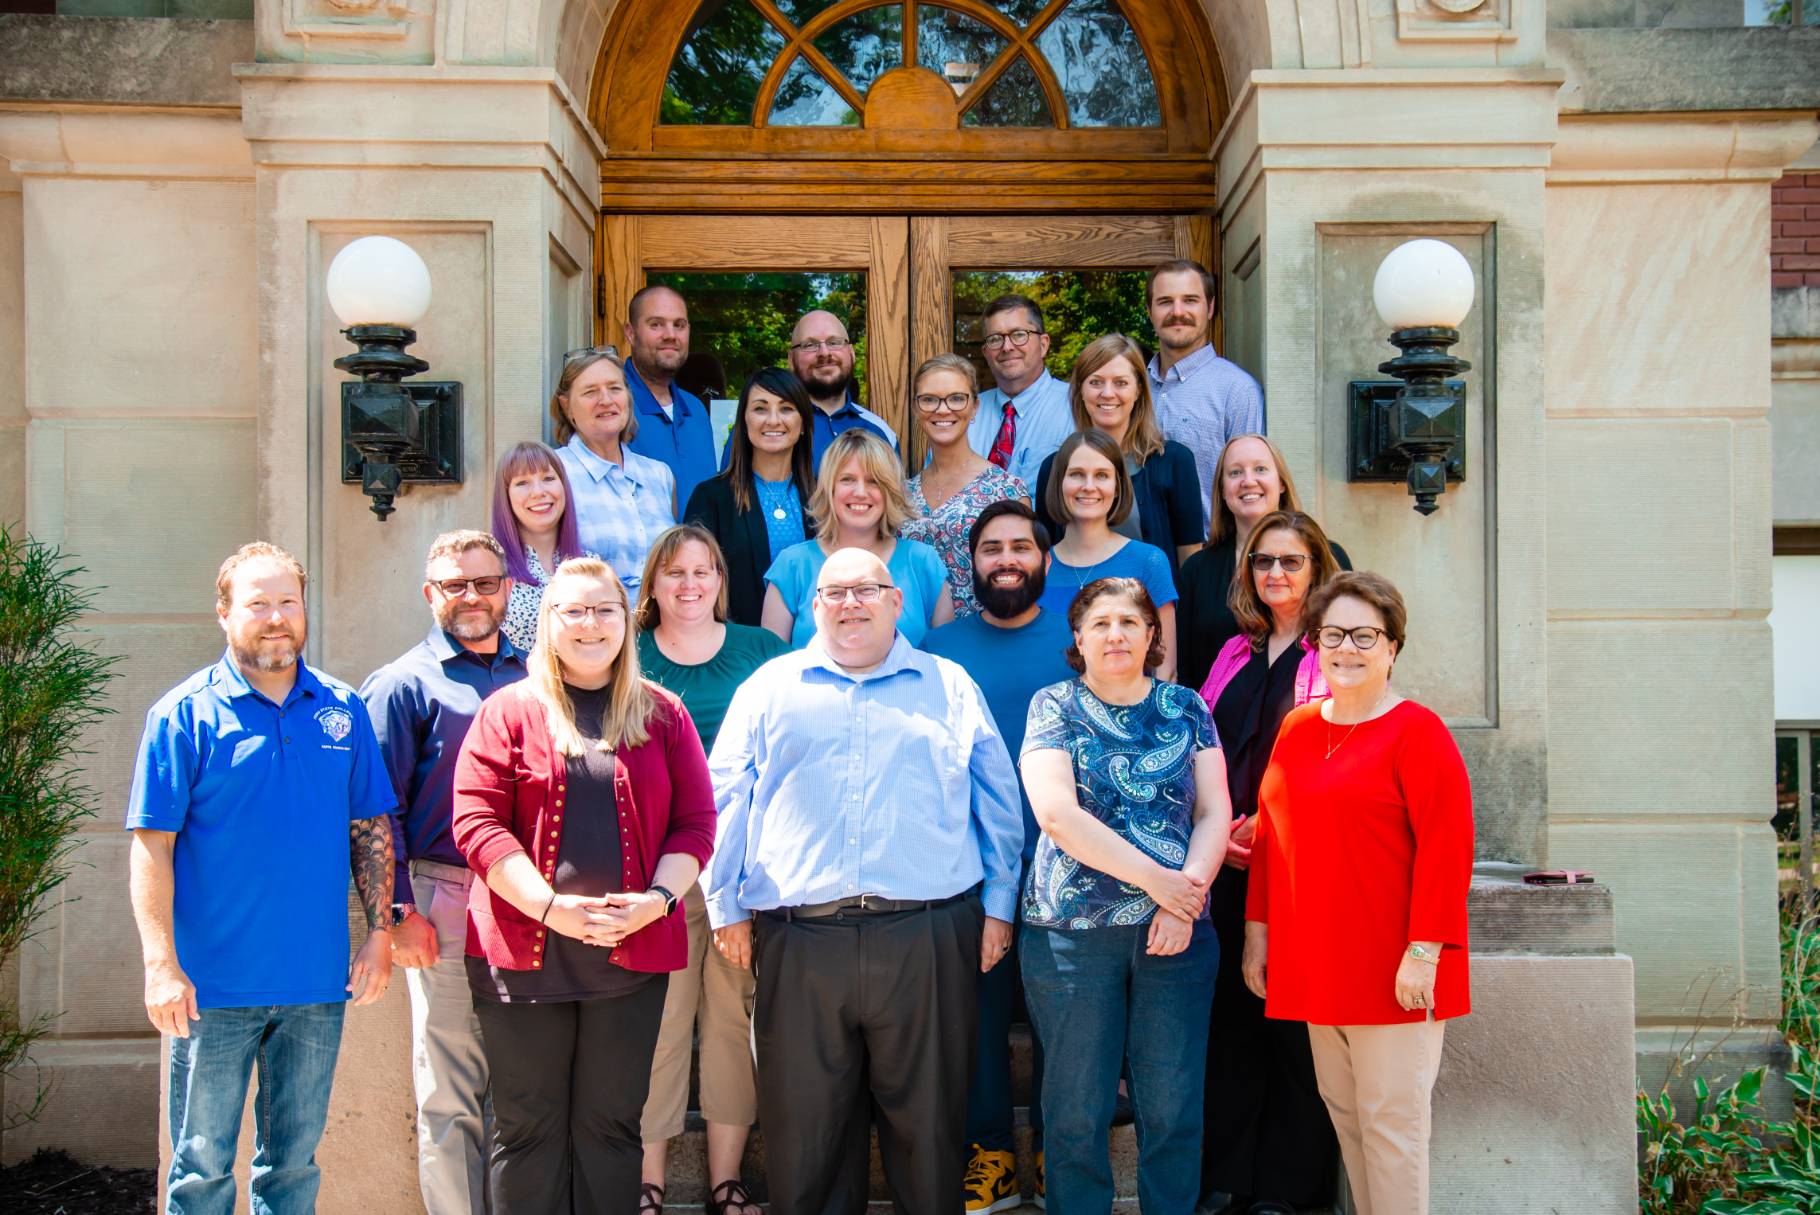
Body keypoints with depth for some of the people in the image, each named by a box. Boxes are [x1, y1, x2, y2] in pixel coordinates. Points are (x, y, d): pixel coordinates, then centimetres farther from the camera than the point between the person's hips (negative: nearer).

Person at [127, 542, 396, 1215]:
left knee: (295, 1160, 15)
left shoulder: (344, 710, 5)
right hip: (214, 985, -3)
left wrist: (380, 934, 2)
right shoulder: (184, 713, -6)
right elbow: (152, 848, -8)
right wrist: (162, 966, -14)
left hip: (319, 983, 3)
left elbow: (371, 830, 9)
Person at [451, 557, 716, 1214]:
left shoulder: (662, 714, 8)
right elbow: (477, 822, -6)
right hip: (524, 950, -1)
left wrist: (656, 899, -12)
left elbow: (694, 822, 5)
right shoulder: (508, 710, 3)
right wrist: (551, 906, -16)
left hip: (633, 951, 1)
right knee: (528, 1125, 6)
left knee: (612, 1124, 9)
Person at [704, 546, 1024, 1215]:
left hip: (928, 938, 0)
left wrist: (999, 903, 6)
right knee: (803, 1127, 6)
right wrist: (726, 905, 3)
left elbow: (998, 803, 13)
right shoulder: (770, 686, 14)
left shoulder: (950, 687, 13)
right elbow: (725, 799, 11)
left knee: (927, 1121, 6)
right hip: (799, 940, 0)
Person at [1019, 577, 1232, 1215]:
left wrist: (1187, 896, -12)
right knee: (1077, 1110, 6)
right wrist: (1157, 879, -14)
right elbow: (1057, 813, -11)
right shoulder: (1054, 707, 1)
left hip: (1178, 930, 2)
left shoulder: (1186, 708, 9)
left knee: (1173, 1108, 6)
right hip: (1073, 930, -2)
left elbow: (1215, 810, 4)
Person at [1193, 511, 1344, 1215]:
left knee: (1294, 1019, 1)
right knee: (1233, 1011, 9)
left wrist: (1268, 824, -15)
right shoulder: (1235, 653, 16)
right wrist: (1221, 830, -1)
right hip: (1233, 859, 5)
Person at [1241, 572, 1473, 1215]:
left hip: (1390, 968, -6)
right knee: (1342, 1112, 14)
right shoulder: (1297, 728, 11)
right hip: (1313, 963, 6)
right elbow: (1269, 836, 16)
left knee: (1390, 1121, 0)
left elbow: (1446, 846, -14)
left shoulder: (1416, 730, -9)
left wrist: (1424, 950, -18)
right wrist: (1259, 928, 13)